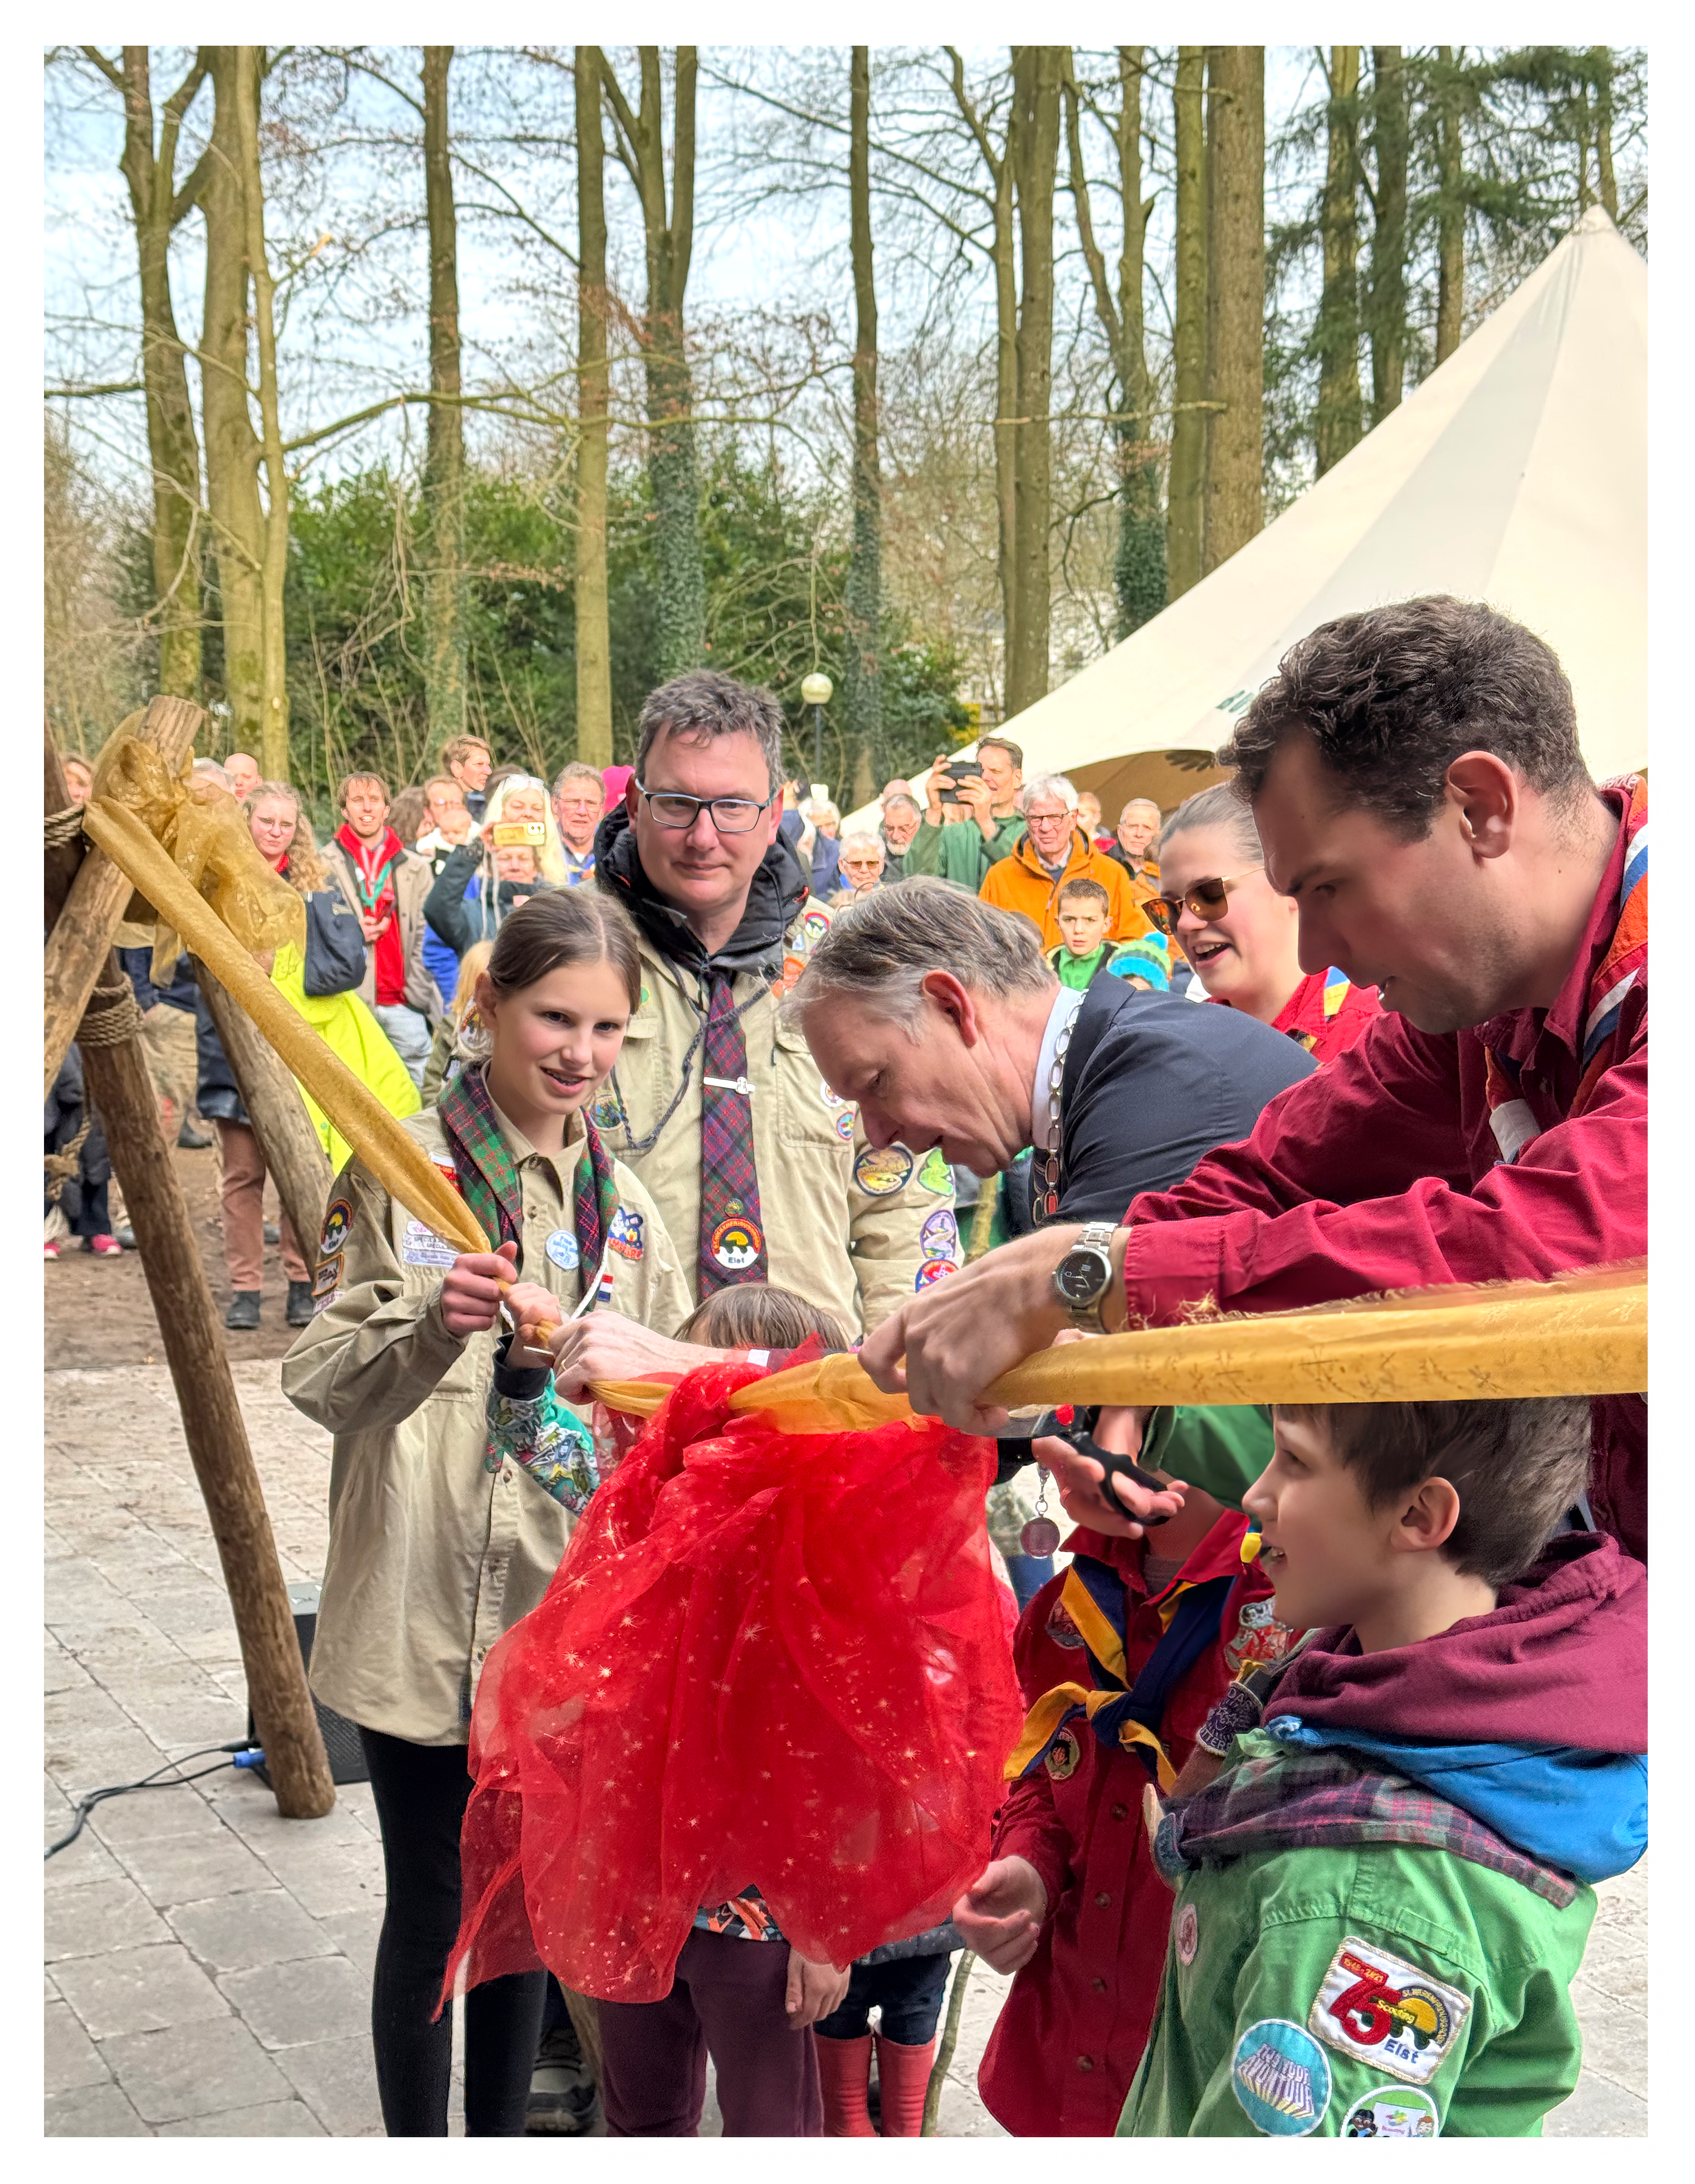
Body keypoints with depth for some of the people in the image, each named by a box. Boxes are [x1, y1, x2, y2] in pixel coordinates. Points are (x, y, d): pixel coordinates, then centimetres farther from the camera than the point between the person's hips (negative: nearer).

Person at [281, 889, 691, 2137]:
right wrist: (430, 1328, -27)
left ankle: (502, 2138, 32)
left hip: (561, 1607, 4)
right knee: (430, 1911, 6)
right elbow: (320, 1384, -10)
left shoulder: (624, 1206, 8)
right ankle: (416, 2147, 23)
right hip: (421, 1611, -4)